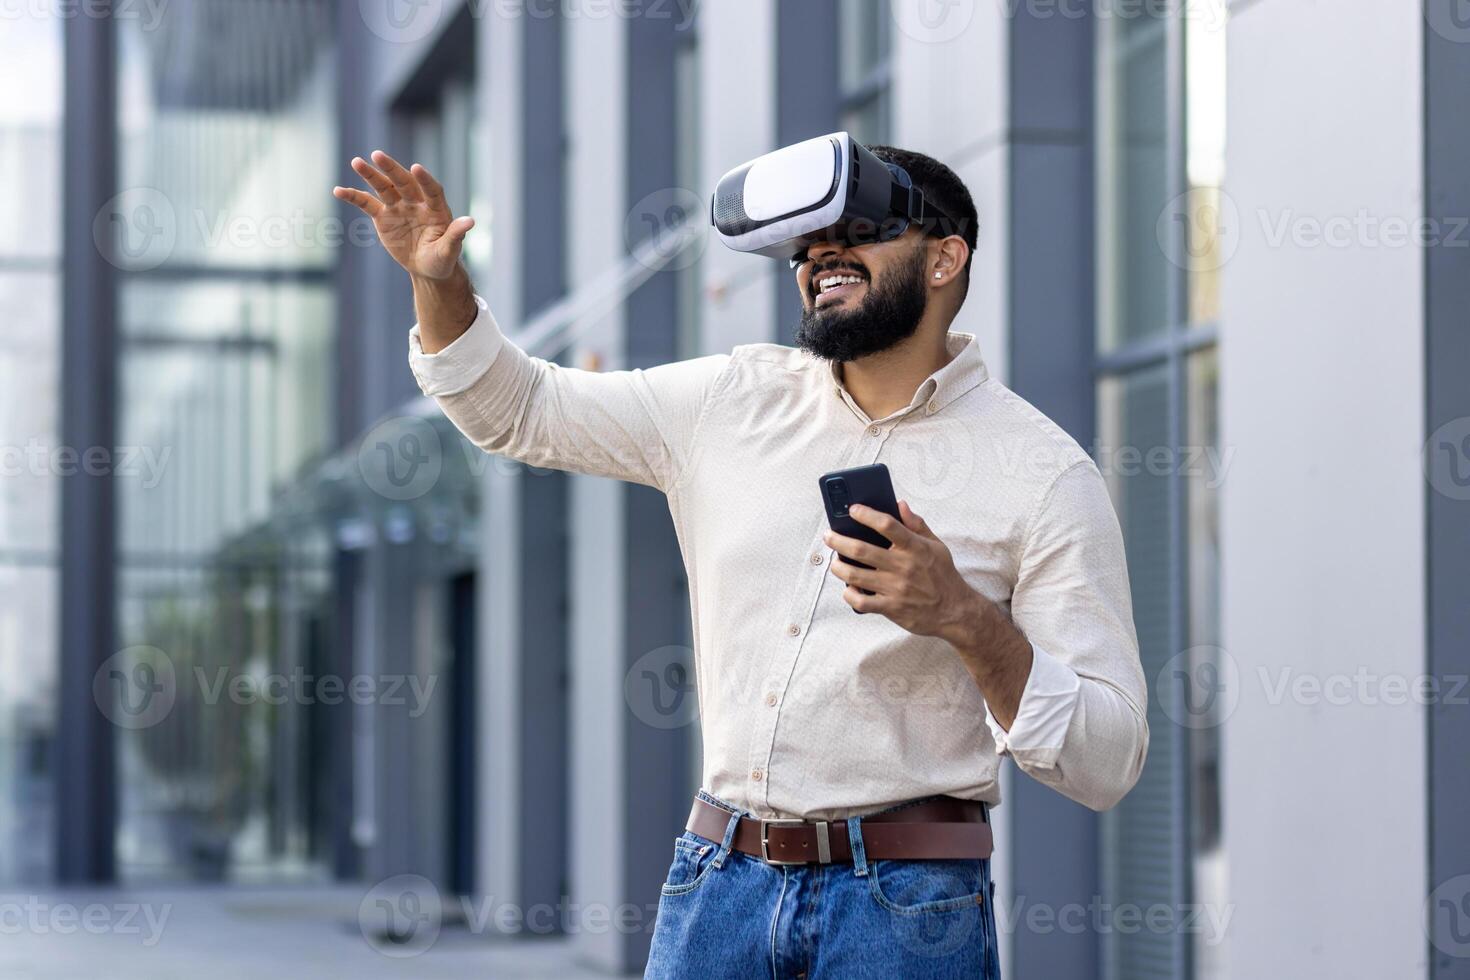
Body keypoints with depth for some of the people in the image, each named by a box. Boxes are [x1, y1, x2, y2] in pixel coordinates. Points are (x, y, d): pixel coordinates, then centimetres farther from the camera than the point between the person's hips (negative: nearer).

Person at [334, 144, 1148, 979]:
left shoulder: (1043, 472, -5)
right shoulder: (736, 401, 9)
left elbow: (1108, 763, -9)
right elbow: (519, 407, 19)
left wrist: (967, 619, -24)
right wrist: (439, 280, 1)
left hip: (907, 908, -4)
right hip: (719, 879, 4)